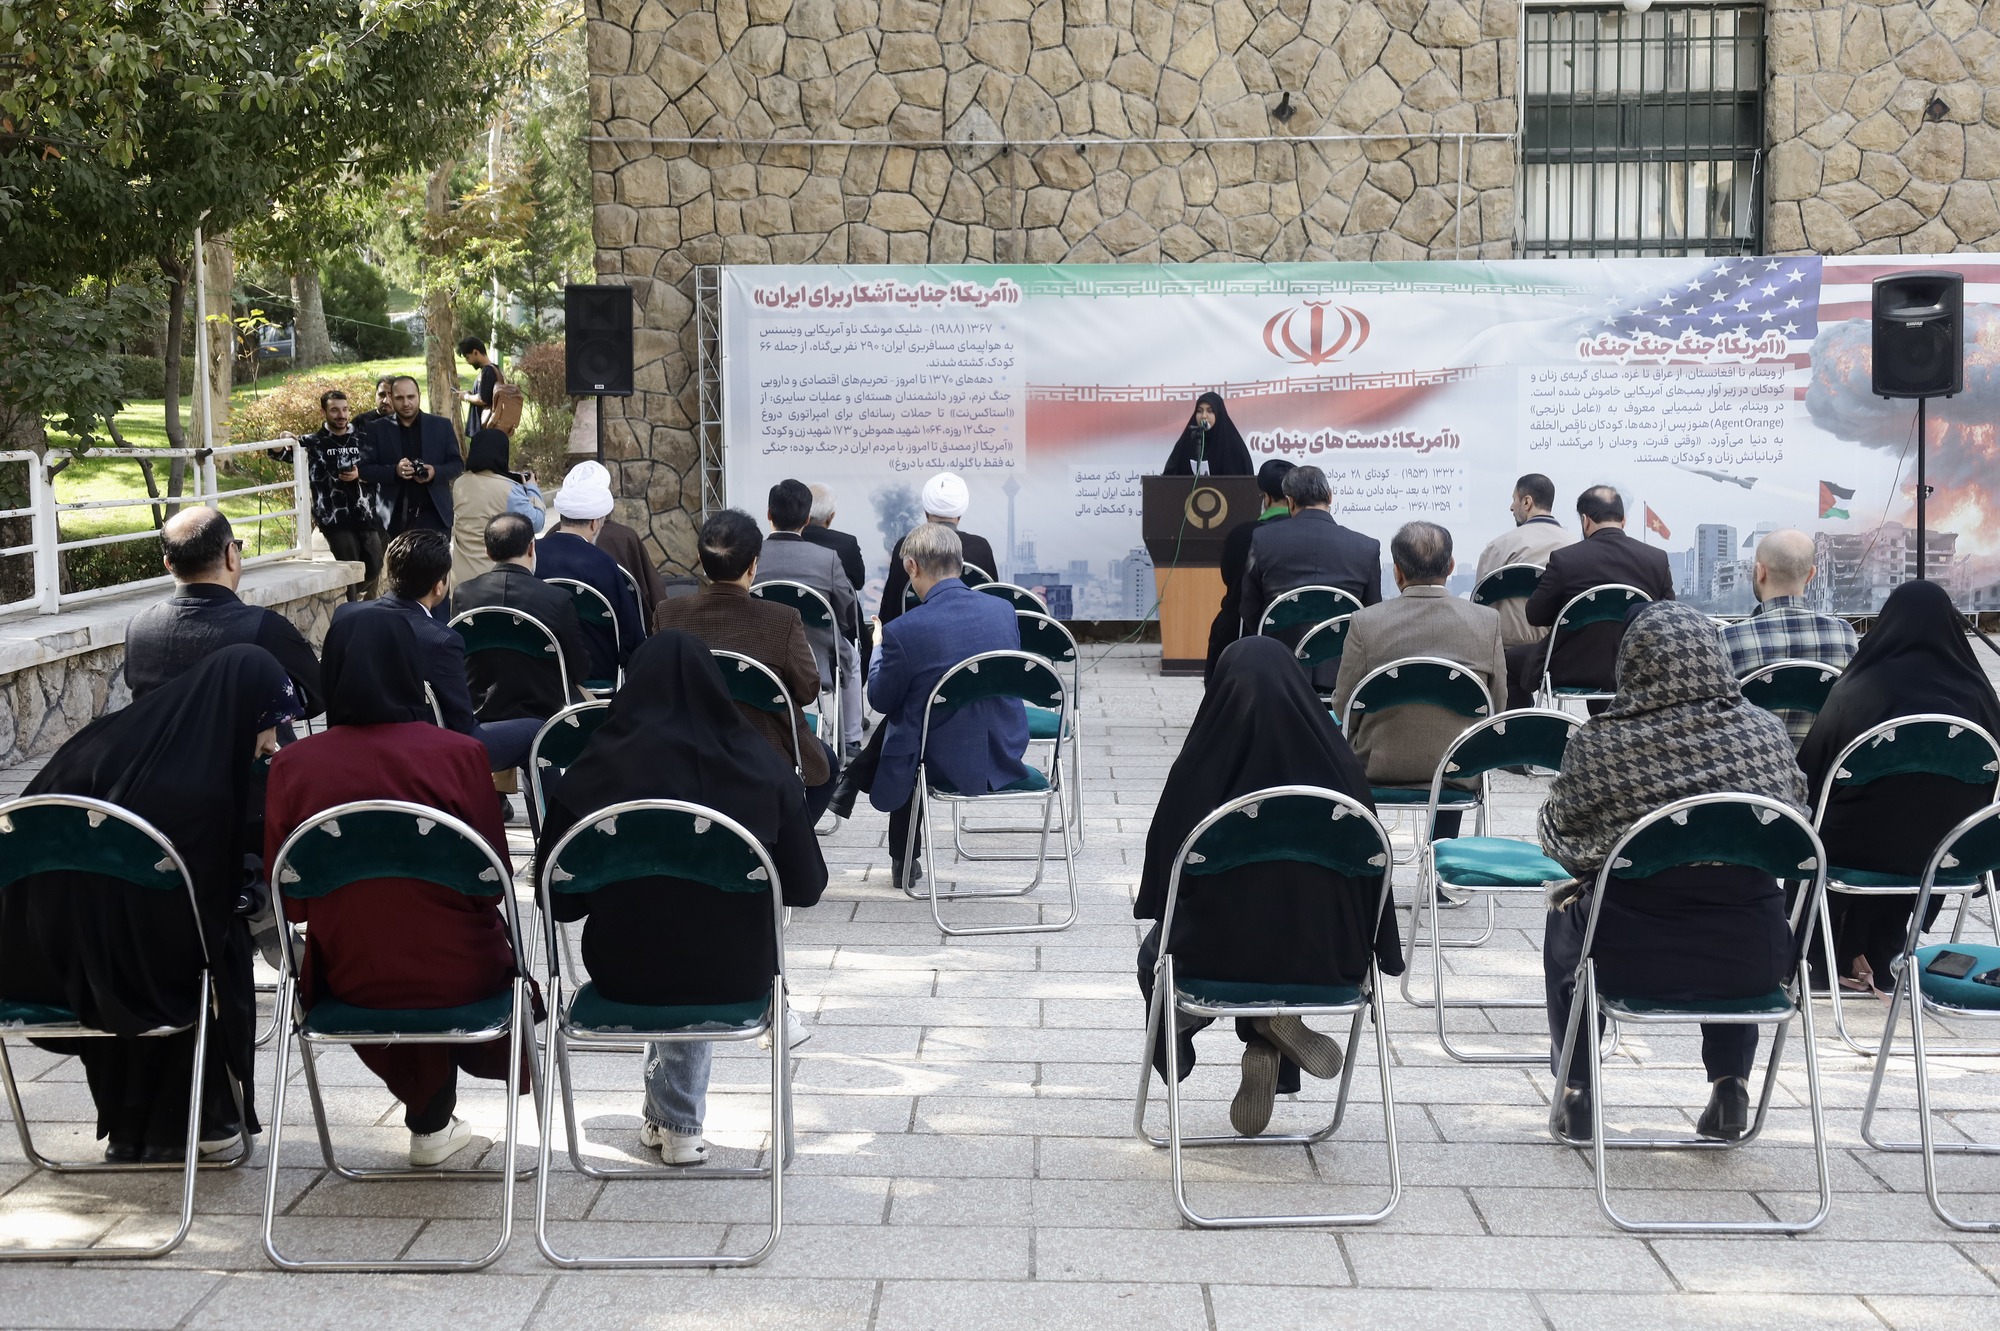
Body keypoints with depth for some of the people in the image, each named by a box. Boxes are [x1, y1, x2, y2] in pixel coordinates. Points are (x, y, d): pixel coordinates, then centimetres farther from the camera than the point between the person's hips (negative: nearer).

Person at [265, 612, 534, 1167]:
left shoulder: (292, 764, -11)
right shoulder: (458, 755, -17)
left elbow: (290, 901, -1)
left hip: (347, 979, 2)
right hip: (455, 976, -2)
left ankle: (431, 1122, 46)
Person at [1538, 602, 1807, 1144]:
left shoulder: (1598, 742, -11)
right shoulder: (1764, 732, -3)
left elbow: (1564, 845, 1)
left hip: (1633, 960, -2)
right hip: (1752, 962, 2)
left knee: (1564, 917, 32)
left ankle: (1575, 1091, 32)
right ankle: (1730, 1084, 27)